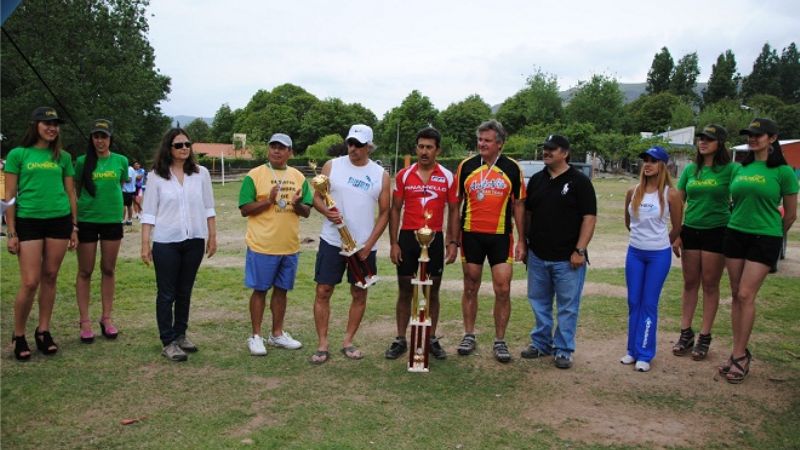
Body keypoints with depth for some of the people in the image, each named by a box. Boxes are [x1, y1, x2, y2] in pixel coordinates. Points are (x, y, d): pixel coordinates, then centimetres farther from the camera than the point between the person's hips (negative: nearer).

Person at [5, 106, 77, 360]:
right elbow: (10, 196, 1)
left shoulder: (63, 157, 10)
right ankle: (18, 336, 13)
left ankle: (43, 331, 19)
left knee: (50, 278, 7)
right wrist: (11, 232, -3)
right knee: (30, 282, -5)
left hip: (59, 221, 3)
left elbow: (71, 193, 13)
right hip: (28, 222, -3)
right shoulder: (18, 154, 2)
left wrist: (74, 227, 10)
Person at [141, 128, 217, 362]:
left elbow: (208, 208, 7)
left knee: (184, 292, 13)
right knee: (167, 293, 3)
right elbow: (148, 212, -2)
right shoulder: (156, 176, -2)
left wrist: (212, 236, 6)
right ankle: (168, 342, 11)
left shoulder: (201, 173, 3)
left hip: (194, 241, 2)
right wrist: (145, 244, -6)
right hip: (166, 242, -2)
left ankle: (180, 334, 27)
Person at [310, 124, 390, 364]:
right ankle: (322, 345, 8)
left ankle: (348, 342, 23)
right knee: (323, 291, -2)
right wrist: (327, 211, -20)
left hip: (364, 245, 1)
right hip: (332, 241, -1)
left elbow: (384, 212, 2)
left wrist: (369, 244, -7)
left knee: (360, 294, 8)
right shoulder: (332, 166, 1)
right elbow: (317, 197, 3)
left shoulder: (381, 175, 2)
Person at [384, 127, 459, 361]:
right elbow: (395, 210, 3)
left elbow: (453, 210, 6)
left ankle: (432, 339, 21)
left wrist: (453, 242, -1)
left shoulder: (447, 177, 1)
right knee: (405, 291, 7)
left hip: (435, 239, 0)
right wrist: (393, 243, -2)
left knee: (432, 291, 9)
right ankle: (400, 340, 17)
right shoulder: (404, 175, 1)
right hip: (407, 237, 0)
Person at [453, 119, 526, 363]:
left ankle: (500, 341, 13)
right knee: (470, 288, 9)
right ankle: (469, 336, 23)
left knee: (503, 290, -1)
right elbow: (456, 203, 6)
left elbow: (518, 205, 6)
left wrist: (521, 239, 2)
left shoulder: (512, 168, 1)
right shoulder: (467, 165, 3)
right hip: (471, 235, 1)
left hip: (500, 236, -1)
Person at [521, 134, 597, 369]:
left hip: (567, 258, -5)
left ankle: (563, 350, 15)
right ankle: (540, 343, 29)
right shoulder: (536, 180, 10)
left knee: (567, 306, 4)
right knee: (539, 302, 15)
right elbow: (527, 213, 17)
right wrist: (525, 242, 11)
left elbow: (589, 217, -10)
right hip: (537, 255, 5)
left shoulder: (579, 181, -7)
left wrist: (579, 250, -15)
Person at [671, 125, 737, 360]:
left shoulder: (730, 170, -5)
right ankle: (685, 333, 19)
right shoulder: (690, 169, 7)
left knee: (710, 285, 5)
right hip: (690, 230, 4)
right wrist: (676, 234, 3)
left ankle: (704, 337, 14)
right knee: (690, 283, 10)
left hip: (716, 232, -4)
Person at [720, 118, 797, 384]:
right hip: (735, 235, 5)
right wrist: (738, 224, 17)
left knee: (746, 295, -8)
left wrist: (774, 234, 12)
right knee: (736, 295, 6)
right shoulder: (740, 169, 8)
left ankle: (739, 356, 1)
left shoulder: (783, 172, -7)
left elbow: (791, 214, 1)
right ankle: (740, 351, 15)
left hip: (765, 238, -5)